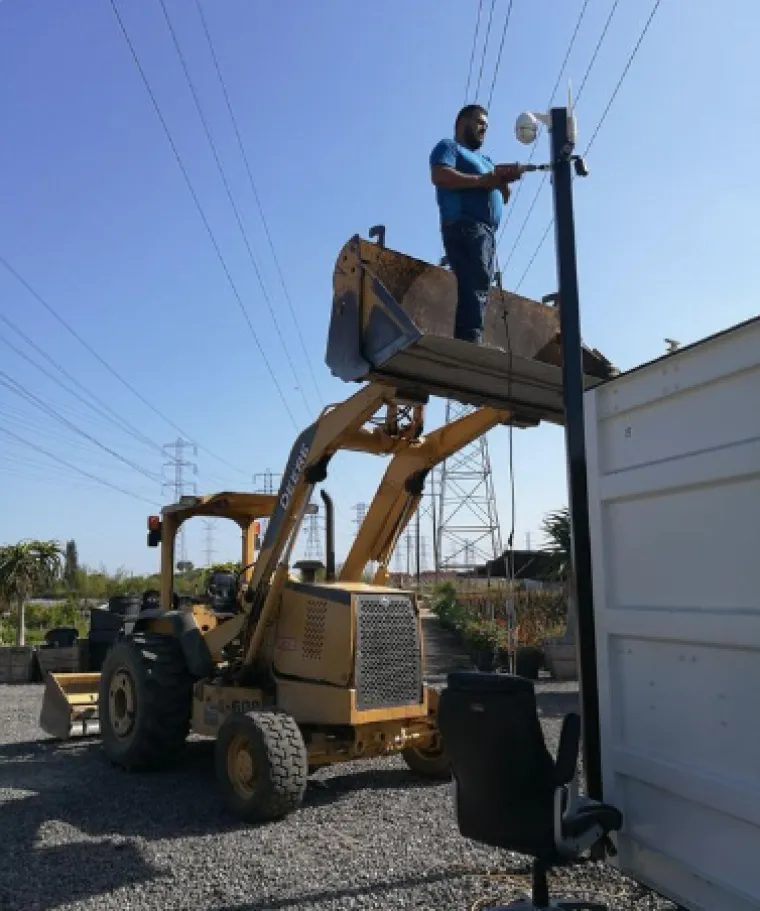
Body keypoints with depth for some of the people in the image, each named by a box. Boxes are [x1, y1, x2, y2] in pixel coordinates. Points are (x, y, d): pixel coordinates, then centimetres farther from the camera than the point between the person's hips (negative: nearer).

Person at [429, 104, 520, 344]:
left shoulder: (483, 159, 36)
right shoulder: (449, 147, 12)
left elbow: (501, 197, 28)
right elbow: (439, 176, -10)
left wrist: (502, 180, 5)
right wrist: (483, 180, -10)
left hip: (487, 231, 8)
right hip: (465, 226, -8)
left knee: (478, 288, -4)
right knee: (475, 284, -24)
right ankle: (471, 342, -34)